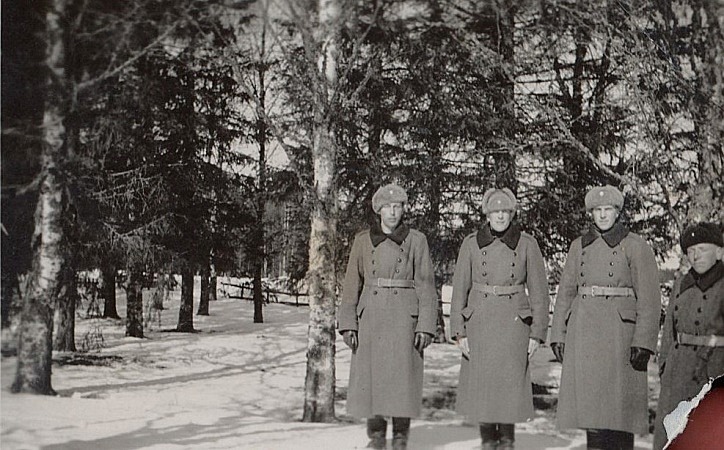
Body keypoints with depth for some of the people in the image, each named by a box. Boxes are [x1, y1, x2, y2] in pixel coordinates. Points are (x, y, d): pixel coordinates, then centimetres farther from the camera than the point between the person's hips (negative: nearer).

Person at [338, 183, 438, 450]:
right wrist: (348, 323, 1)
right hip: (371, 315, 2)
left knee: (402, 375, -2)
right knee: (370, 375, 2)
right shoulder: (363, 240, 7)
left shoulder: (416, 240, 2)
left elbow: (426, 286, 0)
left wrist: (426, 326, -7)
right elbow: (352, 284, 8)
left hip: (404, 317, -2)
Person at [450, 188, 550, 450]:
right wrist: (459, 332, -3)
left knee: (510, 383, -2)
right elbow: (459, 289, 2)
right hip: (479, 323, 1)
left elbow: (539, 291, 1)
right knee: (480, 384, 3)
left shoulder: (527, 244, -1)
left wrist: (537, 333, -3)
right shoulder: (471, 244, 0)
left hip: (514, 323, -1)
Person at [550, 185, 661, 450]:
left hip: (619, 332, -4)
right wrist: (558, 335, 8)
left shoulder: (636, 246, -1)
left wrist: (643, 342, -13)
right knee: (589, 402, 5)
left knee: (618, 404, -3)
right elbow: (565, 293, 14)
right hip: (584, 334, 4)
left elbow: (649, 298, -5)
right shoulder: (579, 246, 12)